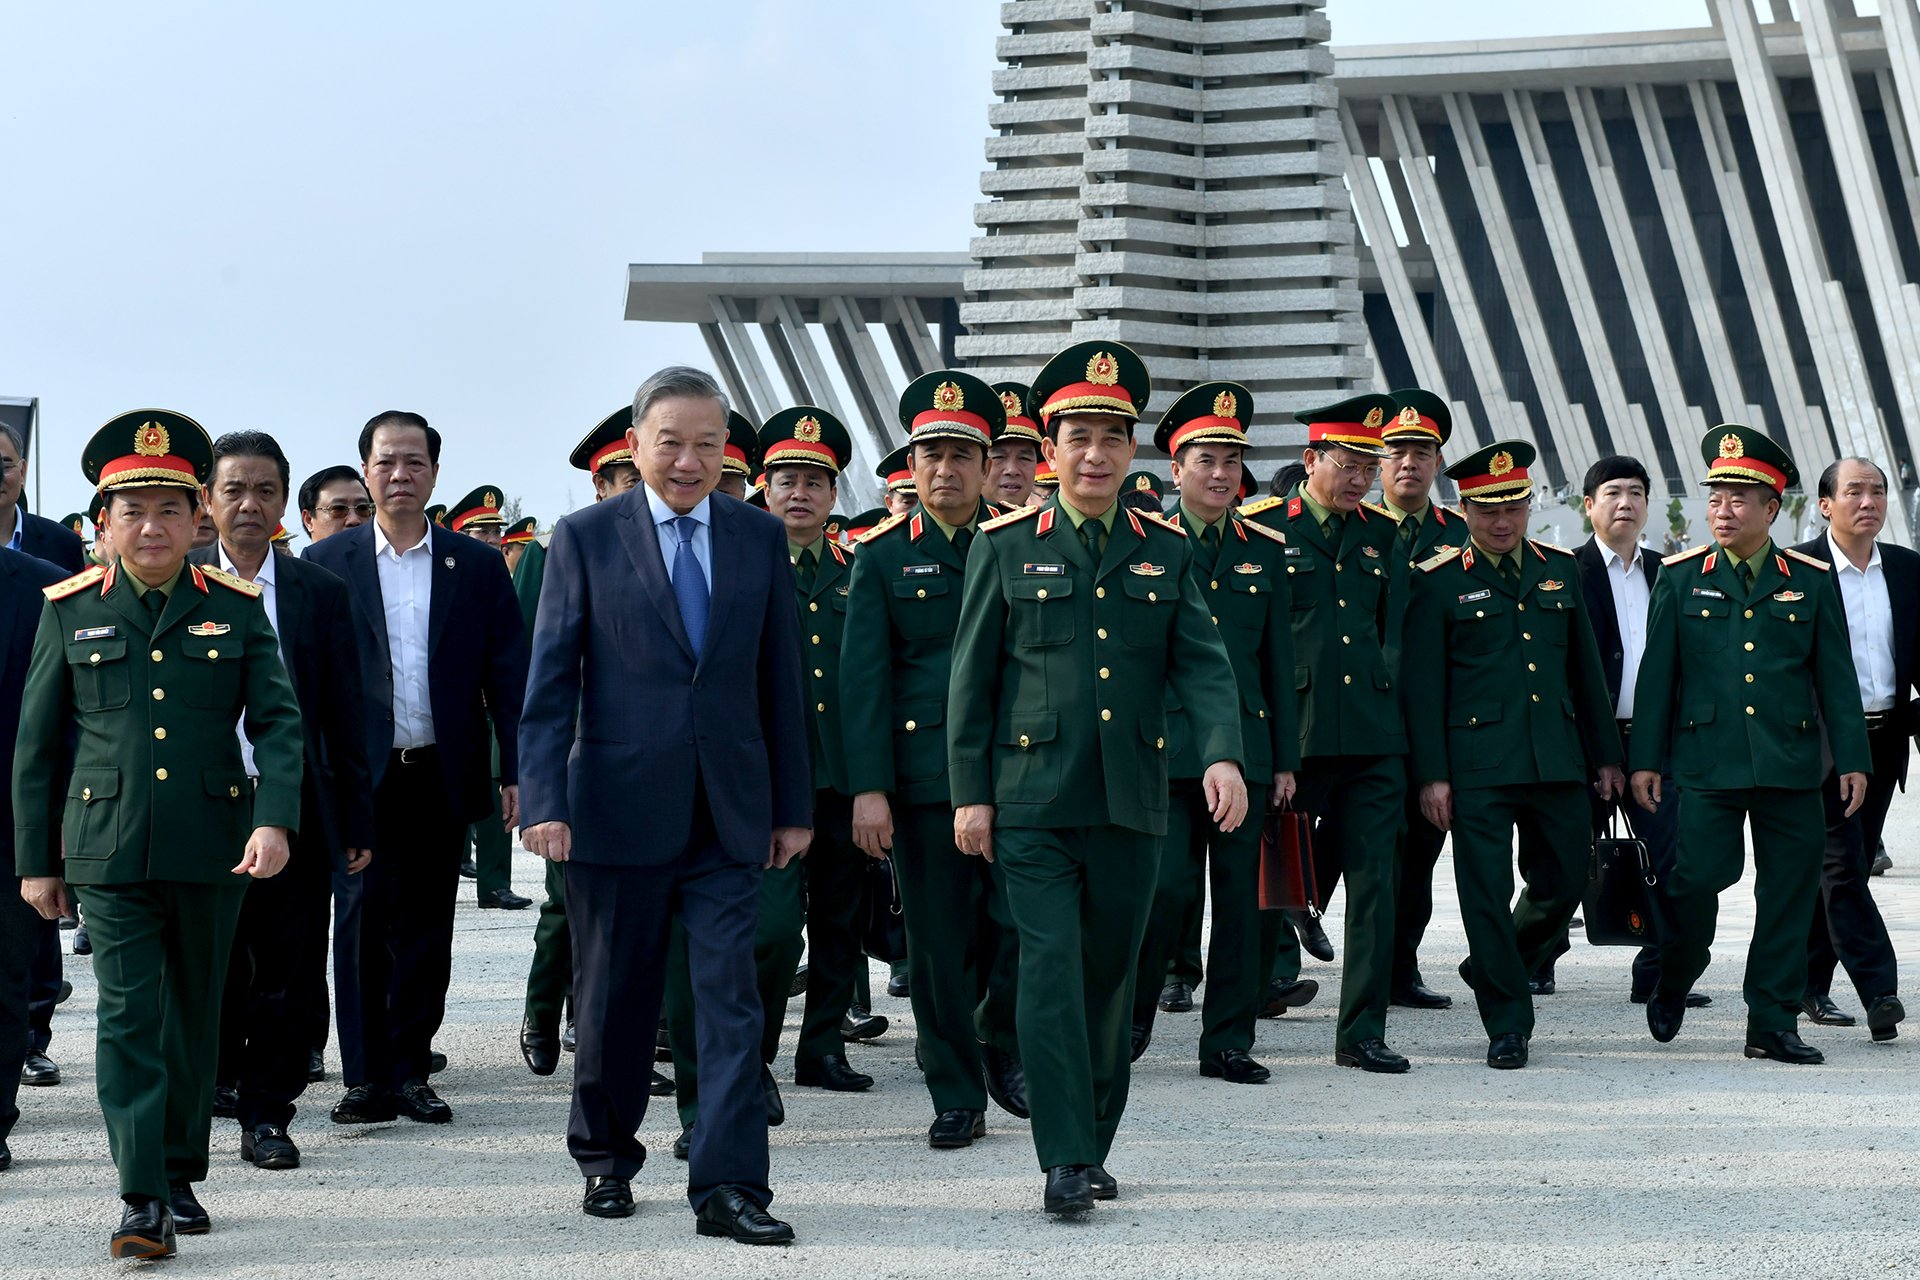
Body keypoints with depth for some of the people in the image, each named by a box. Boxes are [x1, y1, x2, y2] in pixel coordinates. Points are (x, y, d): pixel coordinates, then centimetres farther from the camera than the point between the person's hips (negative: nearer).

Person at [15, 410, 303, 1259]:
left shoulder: (235, 607, 4)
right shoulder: (70, 609, 4)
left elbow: (277, 719, 0)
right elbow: (37, 745, 8)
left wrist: (275, 819, -15)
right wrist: (35, 861, 6)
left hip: (211, 850, 1)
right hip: (108, 849, -1)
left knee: (194, 1015, 10)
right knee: (128, 1015, -8)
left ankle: (181, 1175, 23)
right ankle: (142, 1198, -8)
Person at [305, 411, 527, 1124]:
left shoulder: (478, 566, 7)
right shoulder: (327, 564, 4)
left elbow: (508, 676, 5)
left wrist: (517, 772, -2)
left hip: (441, 779, 1)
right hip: (358, 777, -1)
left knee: (425, 932, 7)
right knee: (363, 930, -2)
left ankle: (411, 1073, 16)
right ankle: (367, 1078, 5)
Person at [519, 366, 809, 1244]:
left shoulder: (761, 538, 7)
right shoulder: (586, 538, 0)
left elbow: (780, 680, 10)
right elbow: (550, 685, -2)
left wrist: (793, 804, 8)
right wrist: (544, 802, -11)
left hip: (728, 811, 2)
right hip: (618, 804, -1)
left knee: (731, 998, -4)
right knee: (614, 999, 10)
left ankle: (727, 1188, -2)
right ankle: (605, 1156, 29)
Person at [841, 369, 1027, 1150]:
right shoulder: (882, 557, 5)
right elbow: (863, 678, 0)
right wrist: (869, 787, -8)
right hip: (922, 779, -1)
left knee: (1025, 927, -6)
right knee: (939, 946, 3)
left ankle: (1001, 1048, 21)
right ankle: (957, 1098, 15)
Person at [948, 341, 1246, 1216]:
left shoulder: (1165, 552, 10)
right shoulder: (1005, 547, 4)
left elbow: (1202, 664, 3)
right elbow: (971, 678, 4)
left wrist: (1222, 754, -15)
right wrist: (970, 792, -2)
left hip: (1132, 805, 3)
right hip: (1034, 801, -3)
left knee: (1110, 977, 9)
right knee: (1051, 971, -9)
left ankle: (1095, 1147, 22)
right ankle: (1065, 1162, -7)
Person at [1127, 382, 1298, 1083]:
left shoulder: (1265, 550, 12)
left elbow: (1279, 661, 13)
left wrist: (1286, 758, 9)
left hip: (1246, 747, 4)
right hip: (1164, 751, -3)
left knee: (1240, 897, 5)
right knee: (1167, 888, -9)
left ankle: (1228, 1041, 13)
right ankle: (1131, 1013, 15)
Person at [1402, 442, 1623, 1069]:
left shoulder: (1560, 569, 13)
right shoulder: (1439, 581, 0)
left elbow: (1586, 667, 17)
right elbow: (1422, 683, -3)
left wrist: (1605, 755, 14)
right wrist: (1430, 774, -8)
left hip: (1558, 761, 4)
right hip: (1478, 766, -4)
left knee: (1564, 883, 8)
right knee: (1487, 892, -3)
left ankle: (1495, 966, 33)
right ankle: (1507, 1025, 8)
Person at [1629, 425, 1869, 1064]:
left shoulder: (1812, 581, 8)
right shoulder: (1681, 577, 6)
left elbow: (1836, 676, 9)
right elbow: (1656, 673, 5)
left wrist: (1851, 760, 3)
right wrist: (1645, 759, 1)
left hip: (1791, 767, 2)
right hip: (1705, 765, -1)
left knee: (1789, 893, 3)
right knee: (1696, 878, -8)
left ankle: (1773, 1024, 12)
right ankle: (1673, 984, 20)